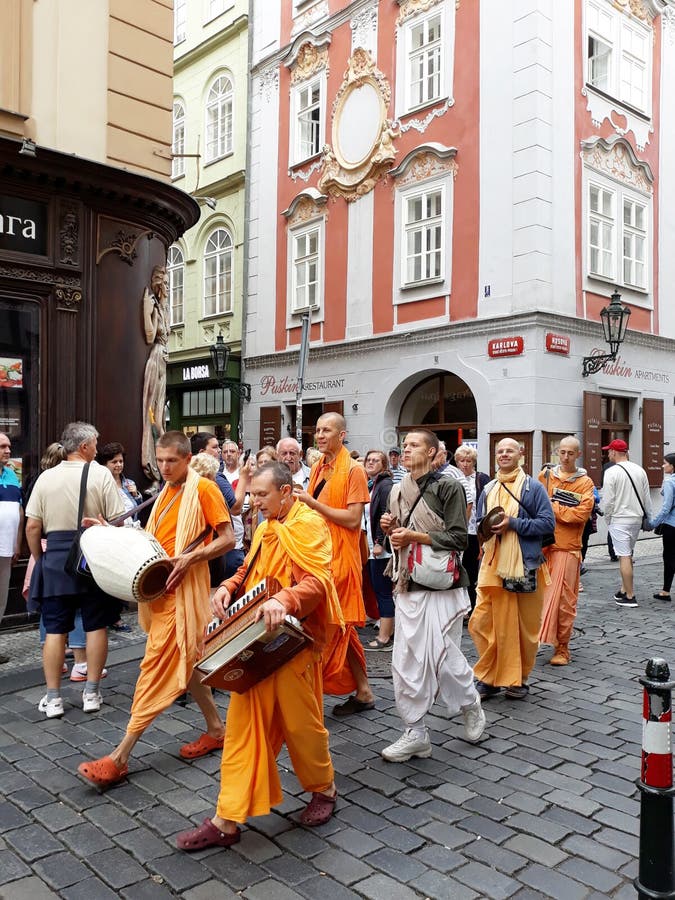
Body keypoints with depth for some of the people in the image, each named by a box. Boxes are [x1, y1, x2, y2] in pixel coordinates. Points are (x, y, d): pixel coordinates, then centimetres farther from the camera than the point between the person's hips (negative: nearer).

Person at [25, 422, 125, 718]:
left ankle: (53, 698, 13)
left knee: (54, 629, 9)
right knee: (96, 626, 9)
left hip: (55, 560, 2)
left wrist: (39, 559, 15)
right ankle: (91, 693, 15)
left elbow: (32, 527, 2)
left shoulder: (46, 477, 2)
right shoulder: (101, 474, -6)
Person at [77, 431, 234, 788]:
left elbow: (227, 538, -12)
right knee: (183, 661, 15)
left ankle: (120, 756, -2)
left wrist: (190, 557, -23)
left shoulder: (204, 488, -9)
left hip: (183, 589, -9)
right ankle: (215, 728, 29)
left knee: (157, 668, -6)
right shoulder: (167, 492, 15)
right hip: (162, 588, 9)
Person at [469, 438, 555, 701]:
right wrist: (485, 526, -2)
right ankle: (489, 677, 13)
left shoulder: (533, 487, 0)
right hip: (493, 564, 4)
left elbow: (548, 522, -8)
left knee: (525, 625, 5)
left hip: (525, 565, -3)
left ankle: (519, 678, 22)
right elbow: (479, 522, 21)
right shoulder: (488, 490, 13)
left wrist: (513, 524, -16)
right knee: (483, 621, -2)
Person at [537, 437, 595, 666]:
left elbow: (582, 513, -10)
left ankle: (562, 648, 10)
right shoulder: (545, 475, 11)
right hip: (542, 544, 2)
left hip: (567, 547, -2)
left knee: (563, 599, 0)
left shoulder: (585, 483, 3)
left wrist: (552, 507, -8)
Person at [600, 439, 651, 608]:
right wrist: (649, 517, 20)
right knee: (628, 555, 17)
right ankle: (624, 590, 23)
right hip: (636, 518, 7)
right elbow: (647, 498, 10)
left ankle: (629, 597, 1)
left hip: (619, 520, -6)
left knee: (624, 557, -3)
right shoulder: (639, 470, 5)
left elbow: (608, 500, -14)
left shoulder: (611, 472, -14)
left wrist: (608, 517, 1)